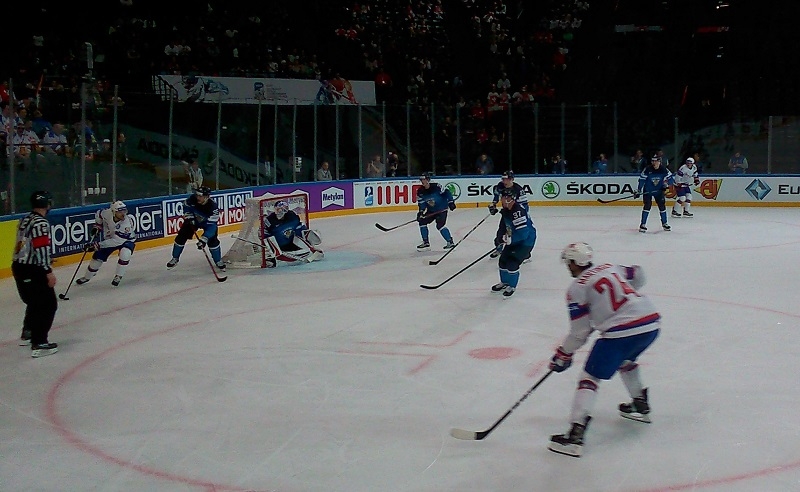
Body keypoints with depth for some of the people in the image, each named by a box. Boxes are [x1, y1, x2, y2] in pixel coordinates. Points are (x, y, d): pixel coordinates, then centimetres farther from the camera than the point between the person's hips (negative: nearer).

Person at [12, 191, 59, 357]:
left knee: (34, 302, 26)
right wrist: (48, 272, -23)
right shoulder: (40, 223, -16)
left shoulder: (25, 220, 13)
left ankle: (27, 334, 39)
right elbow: (41, 248, -23)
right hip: (33, 271, -10)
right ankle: (38, 344, -11)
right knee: (48, 304, -6)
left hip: (19, 267, 10)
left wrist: (46, 261, 35)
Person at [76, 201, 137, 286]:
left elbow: (116, 241, -36)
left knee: (124, 253, -34)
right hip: (109, 238, 4)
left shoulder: (127, 223, -37)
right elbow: (98, 214, 2)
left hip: (126, 240, -4)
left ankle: (118, 276, -15)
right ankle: (87, 277, 29)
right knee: (97, 256, 4)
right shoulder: (107, 213, -26)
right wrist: (97, 226, -1)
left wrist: (98, 245, -36)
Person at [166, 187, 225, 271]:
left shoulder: (213, 206, -39)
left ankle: (218, 261, 4)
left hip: (207, 222, -3)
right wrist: (188, 215, -14)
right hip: (193, 220, 3)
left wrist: (204, 239, -49)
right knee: (181, 237, -2)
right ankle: (175, 258, 18)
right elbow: (186, 205, -2)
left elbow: (211, 226, -41)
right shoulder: (193, 198, -29)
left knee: (212, 240, -17)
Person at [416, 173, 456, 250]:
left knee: (440, 225, -21)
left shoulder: (436, 186, -21)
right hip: (431, 210, 7)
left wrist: (451, 202, -19)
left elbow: (446, 192, -15)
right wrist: (421, 212, -17)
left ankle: (450, 242, -11)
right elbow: (421, 203, -1)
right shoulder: (420, 192, -4)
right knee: (422, 221, 0)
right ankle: (425, 242, 10)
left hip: (442, 209, -7)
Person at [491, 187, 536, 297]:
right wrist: (499, 237, -6)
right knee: (503, 260, 11)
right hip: (514, 240, 10)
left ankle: (512, 286, 6)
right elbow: (503, 225, 11)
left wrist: (507, 239, -29)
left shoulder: (518, 211, -31)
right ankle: (504, 283, 33)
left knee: (512, 263, -14)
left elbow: (522, 233, -35)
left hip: (526, 241, -10)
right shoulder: (506, 210, 0)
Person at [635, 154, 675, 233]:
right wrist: (639, 191, -16)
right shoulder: (647, 170, -18)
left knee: (662, 205, 1)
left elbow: (671, 178, -4)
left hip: (659, 191, 3)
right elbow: (641, 180, -14)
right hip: (647, 191, -3)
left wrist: (666, 184, -21)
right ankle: (643, 224, -12)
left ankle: (664, 223, 18)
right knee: (647, 205, -16)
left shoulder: (664, 170, -12)